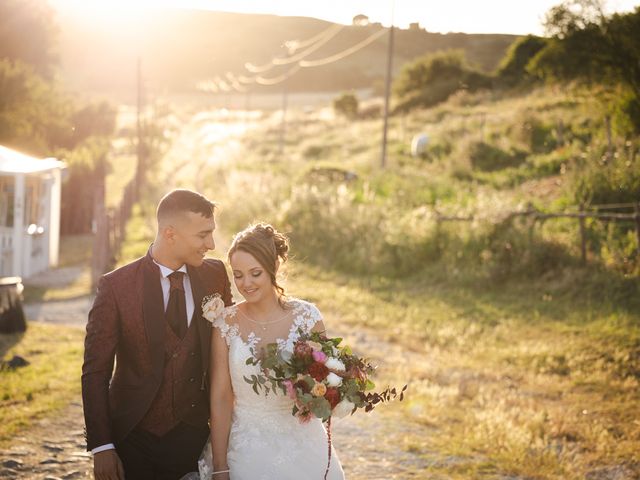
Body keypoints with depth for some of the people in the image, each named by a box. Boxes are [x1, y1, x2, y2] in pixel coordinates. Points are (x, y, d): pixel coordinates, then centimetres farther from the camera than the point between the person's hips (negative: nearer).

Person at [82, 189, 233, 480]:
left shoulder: (215, 276, -1)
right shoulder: (116, 286, -11)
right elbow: (95, 372, -8)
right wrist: (101, 447, -11)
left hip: (194, 434, 3)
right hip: (134, 441, -2)